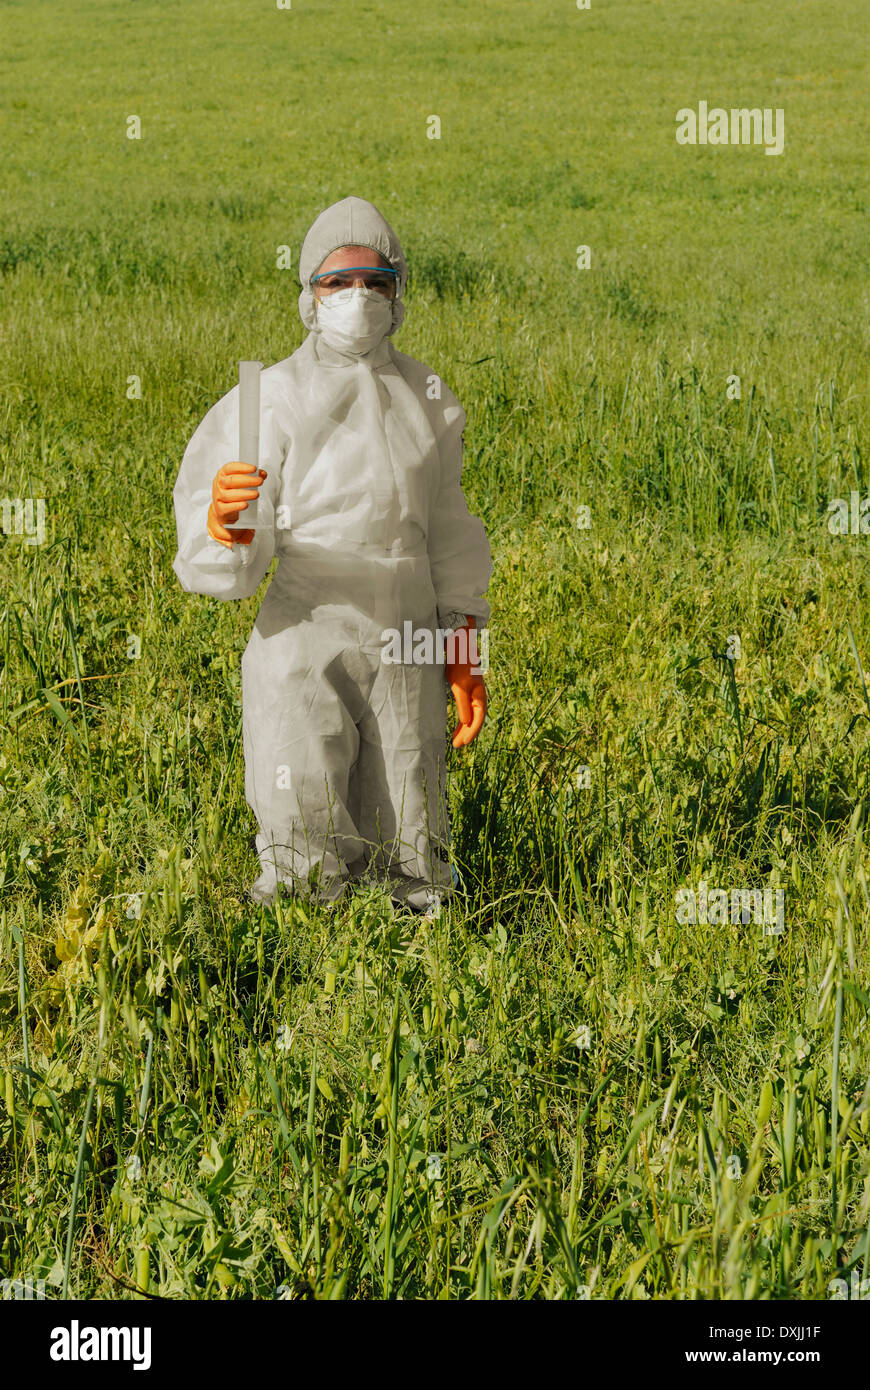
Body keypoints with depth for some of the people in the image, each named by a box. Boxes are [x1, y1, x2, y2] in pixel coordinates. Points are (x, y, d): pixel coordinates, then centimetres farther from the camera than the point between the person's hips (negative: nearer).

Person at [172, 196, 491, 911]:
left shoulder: (428, 399, 8)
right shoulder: (274, 398, -7)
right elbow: (228, 567, -13)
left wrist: (465, 651, 14)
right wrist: (223, 525, -36)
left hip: (406, 656, 4)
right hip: (305, 647, -4)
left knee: (416, 878, 10)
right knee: (306, 884, -3)